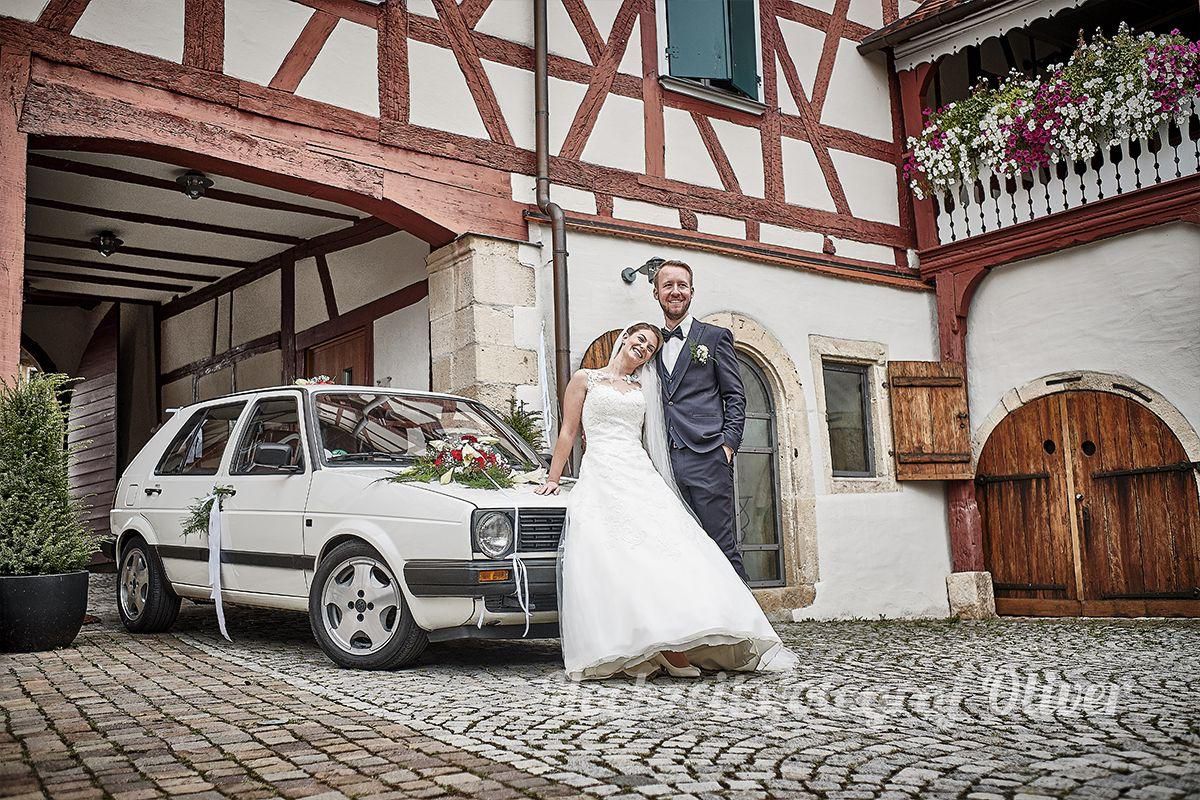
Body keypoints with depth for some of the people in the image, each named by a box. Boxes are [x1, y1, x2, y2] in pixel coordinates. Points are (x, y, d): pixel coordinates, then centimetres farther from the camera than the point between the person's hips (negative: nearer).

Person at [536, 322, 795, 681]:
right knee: (615, 558, -19)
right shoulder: (585, 379, 14)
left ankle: (673, 649, -23)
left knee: (658, 551, -17)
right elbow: (568, 432, 12)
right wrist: (553, 479, 7)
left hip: (641, 476, 3)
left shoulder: (642, 389, 23)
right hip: (601, 478, -3)